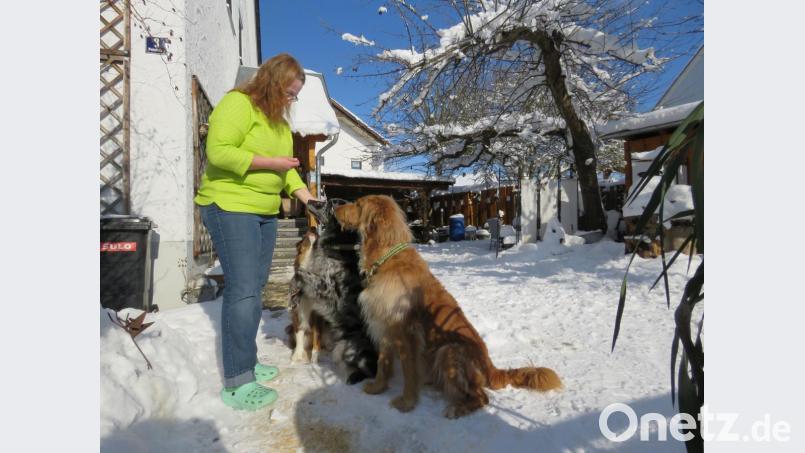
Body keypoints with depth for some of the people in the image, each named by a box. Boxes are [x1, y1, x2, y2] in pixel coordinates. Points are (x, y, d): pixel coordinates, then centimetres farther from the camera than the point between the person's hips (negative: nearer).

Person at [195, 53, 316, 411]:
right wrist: (269, 162, -17)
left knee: (254, 289, 11)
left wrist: (305, 195, 3)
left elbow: (286, 167, 16)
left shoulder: (278, 118, 18)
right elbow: (218, 152, -21)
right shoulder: (237, 104, -10)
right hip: (230, 207, -9)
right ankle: (237, 383, -2)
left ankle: (244, 361, 24)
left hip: (265, 212, 9)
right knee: (242, 291, -11)